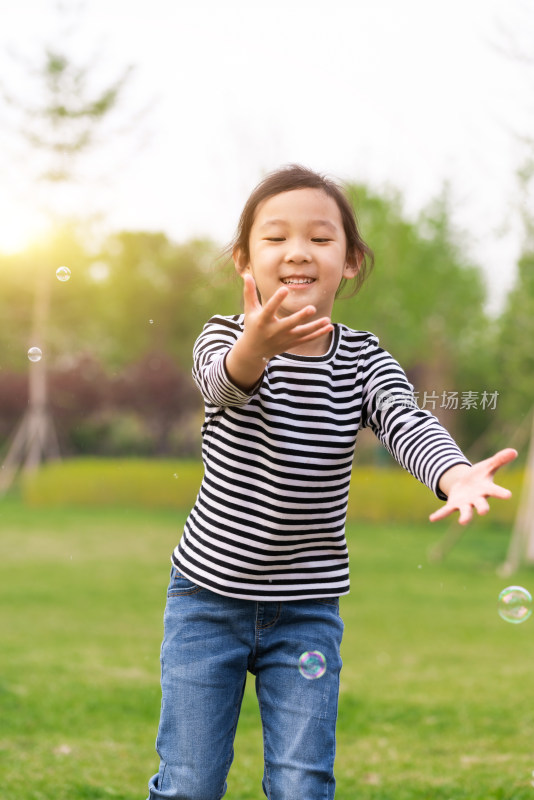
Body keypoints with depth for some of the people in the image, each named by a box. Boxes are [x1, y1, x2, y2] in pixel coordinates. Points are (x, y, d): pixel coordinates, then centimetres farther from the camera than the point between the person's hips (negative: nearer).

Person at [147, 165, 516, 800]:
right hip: (208, 598, -1)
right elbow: (224, 381, -32)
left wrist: (458, 476, -45)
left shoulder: (363, 360, -3)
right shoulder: (223, 338, -8)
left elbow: (408, 422, -21)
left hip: (307, 611, 1)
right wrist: (257, 346, -57)